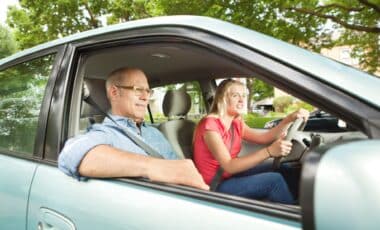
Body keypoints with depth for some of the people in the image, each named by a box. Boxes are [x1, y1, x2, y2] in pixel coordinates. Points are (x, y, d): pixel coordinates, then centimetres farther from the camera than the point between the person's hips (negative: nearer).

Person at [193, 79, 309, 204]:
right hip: (214, 187, -8)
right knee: (274, 180, -14)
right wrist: (269, 151, -37)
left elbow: (263, 138, -3)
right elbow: (229, 166, -29)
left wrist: (289, 119, -15)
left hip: (228, 176, 8)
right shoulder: (210, 124, -21)